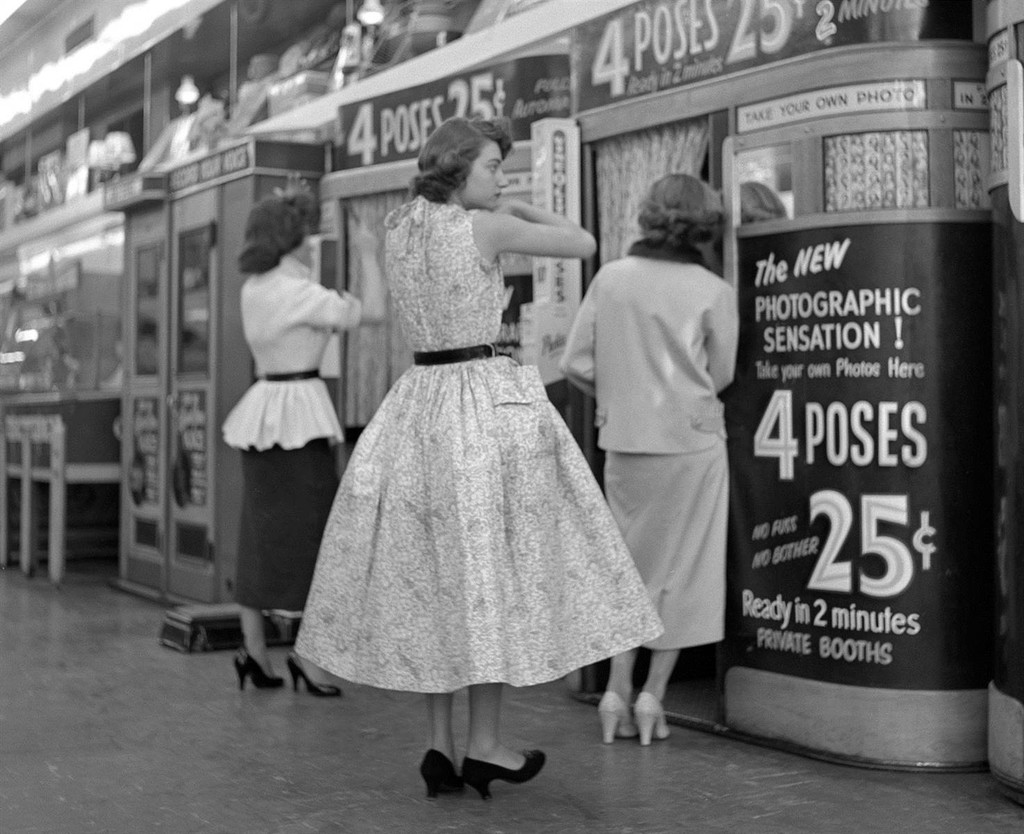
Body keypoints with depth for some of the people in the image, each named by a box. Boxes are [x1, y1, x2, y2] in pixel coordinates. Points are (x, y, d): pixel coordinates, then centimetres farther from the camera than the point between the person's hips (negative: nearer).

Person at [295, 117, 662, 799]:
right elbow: (584, 244, 2)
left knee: (431, 573, 10)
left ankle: (440, 745, 11)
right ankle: (484, 744, 5)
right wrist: (519, 210, 15)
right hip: (487, 401, -6)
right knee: (493, 570, 1)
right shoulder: (485, 227, -9)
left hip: (417, 404, 6)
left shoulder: (395, 229, 9)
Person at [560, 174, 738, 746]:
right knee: (681, 569, 9)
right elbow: (721, 375, -1)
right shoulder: (714, 292, -9)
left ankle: (617, 690, 12)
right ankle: (653, 696, 12)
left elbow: (575, 363, 0)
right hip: (691, 441, -3)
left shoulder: (610, 277, -1)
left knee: (630, 563, 16)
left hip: (623, 442, 3)